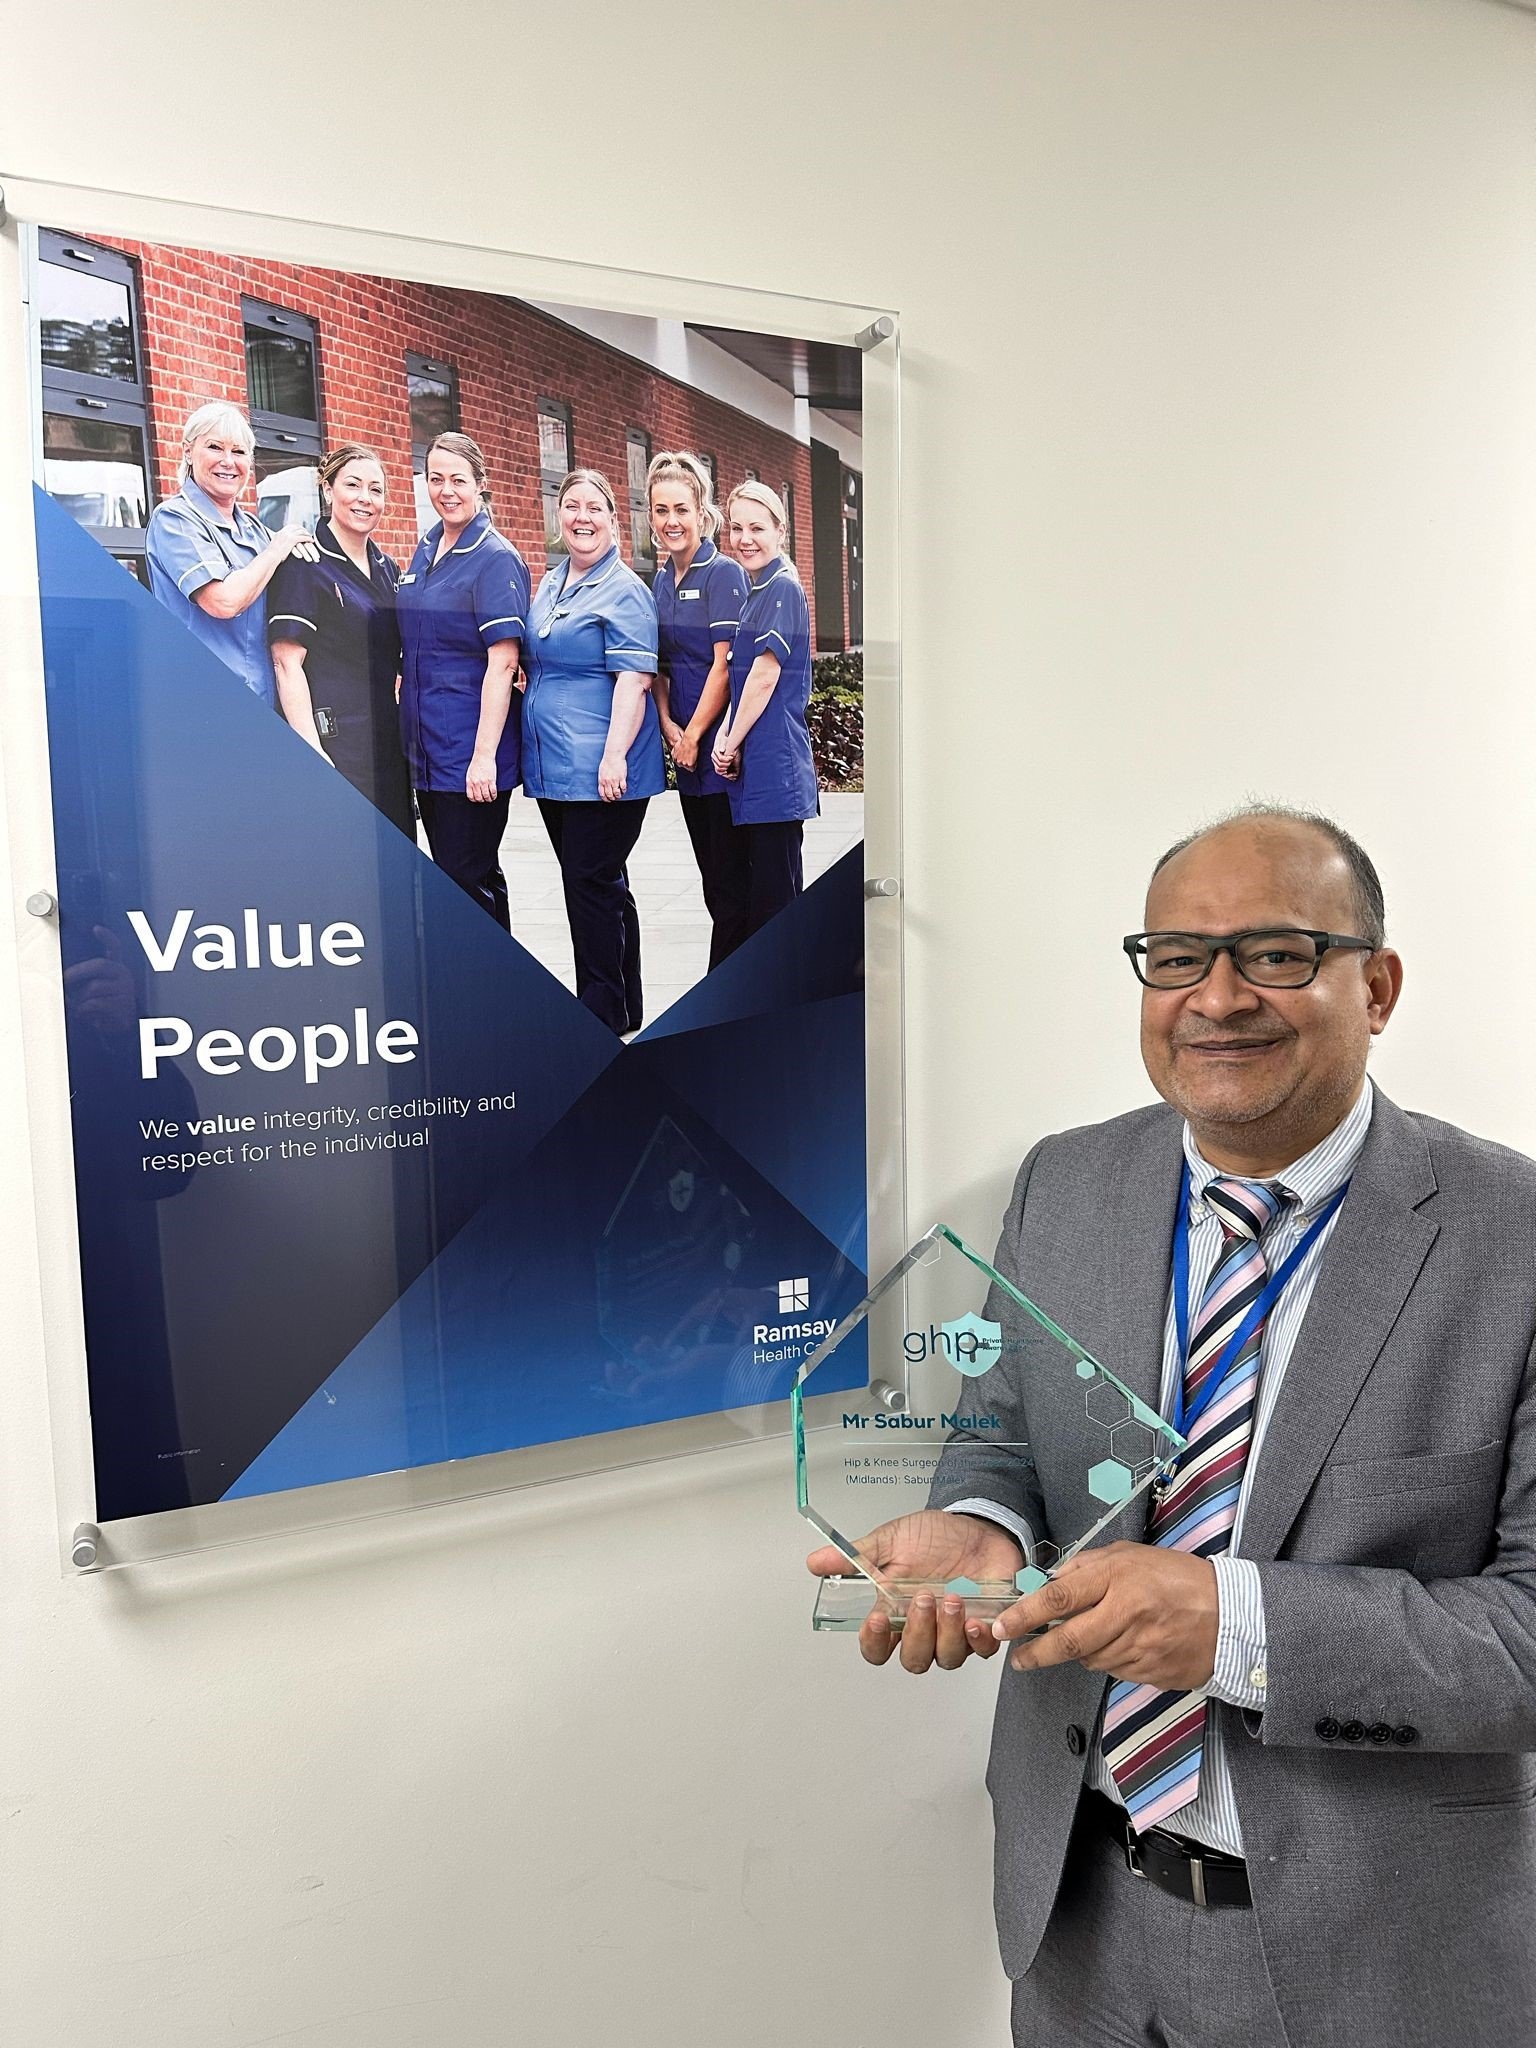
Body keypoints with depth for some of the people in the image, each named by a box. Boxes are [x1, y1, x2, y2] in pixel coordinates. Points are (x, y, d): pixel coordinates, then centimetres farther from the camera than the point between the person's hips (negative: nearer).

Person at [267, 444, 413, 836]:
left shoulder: (388, 570, 16)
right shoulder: (304, 565, -6)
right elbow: (287, 662, -12)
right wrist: (311, 752, -19)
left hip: (386, 743, 7)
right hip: (331, 745, -7)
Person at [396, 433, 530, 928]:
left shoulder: (496, 558, -10)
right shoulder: (426, 550, 13)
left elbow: (502, 662, -17)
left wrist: (484, 755, -23)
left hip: (470, 750, -8)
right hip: (426, 746, 8)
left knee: (469, 879, -3)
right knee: (448, 873, 14)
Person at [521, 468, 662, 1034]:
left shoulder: (624, 590, -8)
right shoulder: (549, 583, 16)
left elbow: (634, 678, -17)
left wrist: (614, 754, -25)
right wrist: (533, 731, 21)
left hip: (600, 769, -8)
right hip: (554, 764, 8)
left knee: (591, 885, -5)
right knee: (601, 885, 14)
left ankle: (603, 1014, 6)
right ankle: (626, 1005, 24)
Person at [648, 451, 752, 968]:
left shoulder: (723, 573, -8)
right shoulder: (662, 581, 14)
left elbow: (725, 664, -14)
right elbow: (660, 664, 15)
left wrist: (694, 737, -12)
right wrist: (668, 725, -1)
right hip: (685, 748, 8)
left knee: (731, 880, -2)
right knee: (712, 876, 12)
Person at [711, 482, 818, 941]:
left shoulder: (783, 589, -9)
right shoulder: (753, 591, 18)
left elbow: (765, 676, -14)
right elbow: (742, 676, 15)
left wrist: (732, 743, -7)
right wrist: (726, 736, 0)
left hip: (774, 762, -9)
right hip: (752, 764, 9)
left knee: (775, 891, -4)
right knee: (760, 891, 14)